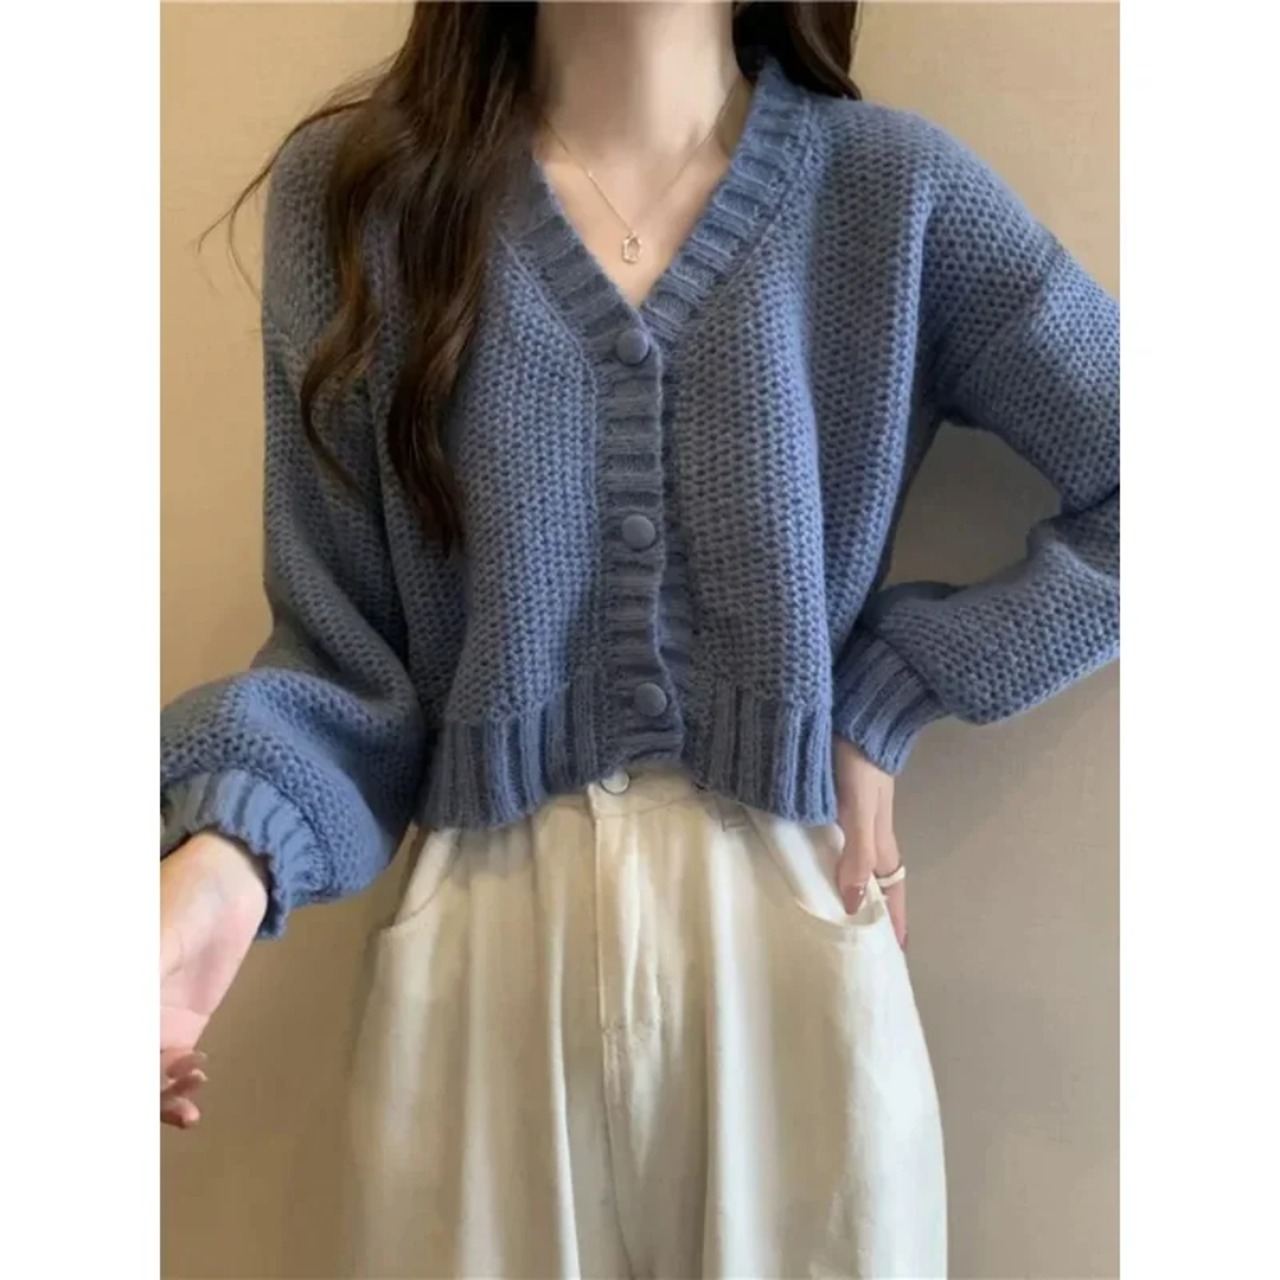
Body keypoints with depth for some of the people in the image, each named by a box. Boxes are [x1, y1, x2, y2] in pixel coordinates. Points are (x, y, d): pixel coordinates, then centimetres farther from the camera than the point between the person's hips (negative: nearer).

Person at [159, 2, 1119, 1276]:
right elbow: (339, 639, -2)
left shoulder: (897, 189, -1)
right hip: (480, 964, 0)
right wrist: (232, 844, -20)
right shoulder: (352, 186, 0)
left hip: (788, 947, 0)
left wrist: (891, 694, -6)